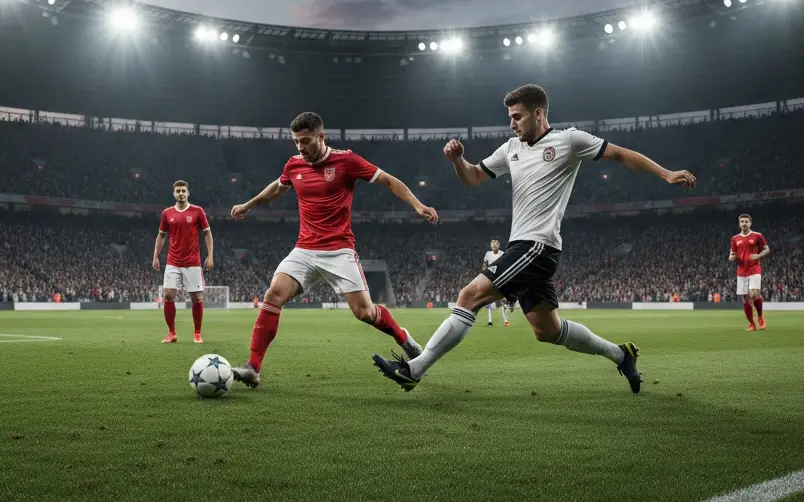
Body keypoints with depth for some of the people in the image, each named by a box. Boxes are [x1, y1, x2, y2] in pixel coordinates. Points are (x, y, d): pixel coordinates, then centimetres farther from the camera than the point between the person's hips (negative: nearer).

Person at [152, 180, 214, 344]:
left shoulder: (197, 211, -1)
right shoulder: (167, 213, 6)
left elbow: (207, 233, 3)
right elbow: (161, 235, 15)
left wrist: (210, 255, -5)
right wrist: (156, 257, 7)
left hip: (193, 263, -2)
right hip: (173, 263, 2)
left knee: (197, 297, 0)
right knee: (168, 296, -6)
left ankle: (197, 334, 12)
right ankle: (171, 333, 5)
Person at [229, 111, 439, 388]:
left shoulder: (346, 160, -7)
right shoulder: (294, 164, 7)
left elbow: (389, 181, -2)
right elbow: (277, 188, 29)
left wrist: (417, 205, -14)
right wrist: (247, 205, 42)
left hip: (339, 251, -4)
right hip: (304, 250, 4)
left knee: (364, 311, -8)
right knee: (274, 294, -16)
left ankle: (404, 339, 23)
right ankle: (252, 368, -14)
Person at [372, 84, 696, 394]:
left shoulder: (569, 140, -2)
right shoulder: (511, 148, 17)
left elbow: (621, 154, 4)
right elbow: (474, 178, 21)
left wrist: (666, 174, 0)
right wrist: (457, 160, 0)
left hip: (538, 245, -8)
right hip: (521, 246, 8)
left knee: (470, 296, -16)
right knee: (547, 330, 12)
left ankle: (413, 370, -14)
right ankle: (620, 354, 29)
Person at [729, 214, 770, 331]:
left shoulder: (757, 236, 1)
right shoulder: (735, 239, 10)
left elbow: (767, 249, 6)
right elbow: (732, 256, 15)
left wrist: (758, 256, -13)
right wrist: (731, 257, -9)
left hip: (754, 270, -3)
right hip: (741, 272, 3)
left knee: (754, 295, -20)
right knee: (745, 299, 2)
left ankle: (760, 316, 6)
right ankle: (751, 324, 11)